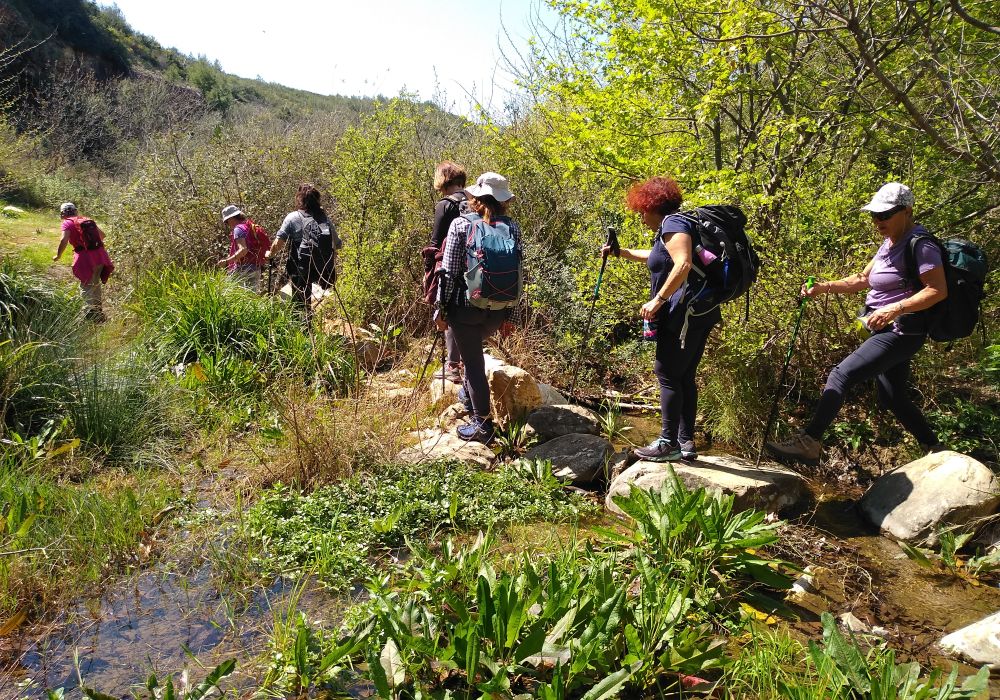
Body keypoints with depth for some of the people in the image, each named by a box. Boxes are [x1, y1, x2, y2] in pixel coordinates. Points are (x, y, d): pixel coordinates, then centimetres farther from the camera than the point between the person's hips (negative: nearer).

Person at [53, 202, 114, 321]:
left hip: (85, 257, -6)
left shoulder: (67, 223, -1)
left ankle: (92, 312, -6)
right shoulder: (87, 220, 16)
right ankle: (99, 311, 30)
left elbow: (64, 240, -14)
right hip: (100, 255, 6)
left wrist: (58, 255, -2)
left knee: (86, 287, 3)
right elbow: (102, 234, 20)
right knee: (96, 284, 21)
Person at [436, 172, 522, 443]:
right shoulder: (512, 227, 0)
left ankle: (482, 424, 13)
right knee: (473, 350, 31)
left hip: (465, 306, -4)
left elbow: (449, 271, -9)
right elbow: (517, 273, 2)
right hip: (499, 309, 4)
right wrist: (510, 313, 11)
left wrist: (441, 308, 0)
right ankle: (468, 393, 45)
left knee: (473, 362, 7)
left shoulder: (461, 224, -8)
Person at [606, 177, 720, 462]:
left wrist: (657, 300, -24)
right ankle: (686, 442, 17)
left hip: (685, 312, -10)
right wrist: (620, 252, 44)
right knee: (684, 376, 12)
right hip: (698, 312, 10)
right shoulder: (673, 225, 22)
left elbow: (683, 264, -26)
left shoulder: (672, 223, -10)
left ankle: (669, 443, 0)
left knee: (668, 374, -5)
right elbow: (656, 256, 42)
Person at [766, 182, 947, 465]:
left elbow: (938, 290, -20)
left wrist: (896, 308, -29)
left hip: (901, 332, -10)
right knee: (892, 398, 17)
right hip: (885, 331, 10)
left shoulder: (920, 245, -14)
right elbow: (863, 279, 17)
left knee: (841, 375, -18)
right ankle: (936, 450, 32)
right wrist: (825, 287, 5)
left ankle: (809, 443, -17)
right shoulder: (890, 243, 13)